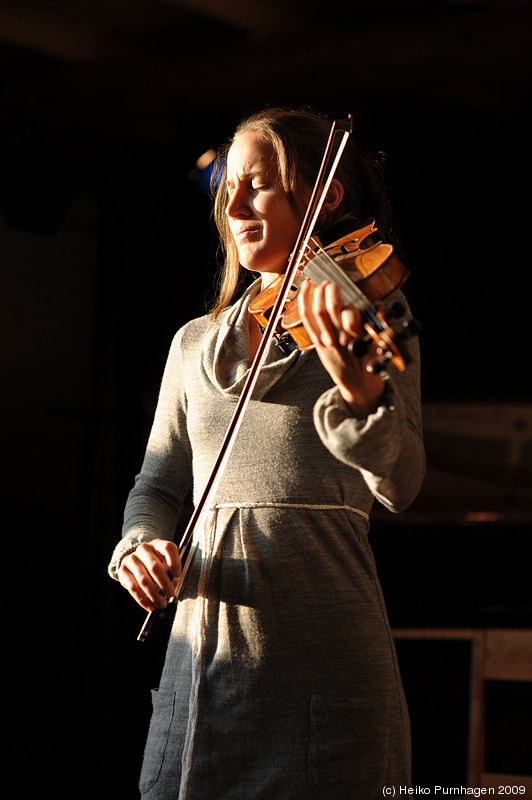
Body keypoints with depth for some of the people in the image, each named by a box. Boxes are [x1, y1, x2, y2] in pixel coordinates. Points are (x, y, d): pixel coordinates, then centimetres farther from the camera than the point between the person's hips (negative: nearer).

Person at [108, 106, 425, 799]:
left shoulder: (372, 322, 0)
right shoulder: (197, 343, 14)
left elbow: (400, 485, -15)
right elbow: (159, 483, 18)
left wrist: (357, 381, -34)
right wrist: (140, 543, -5)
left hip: (323, 658, -4)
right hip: (201, 657, 4)